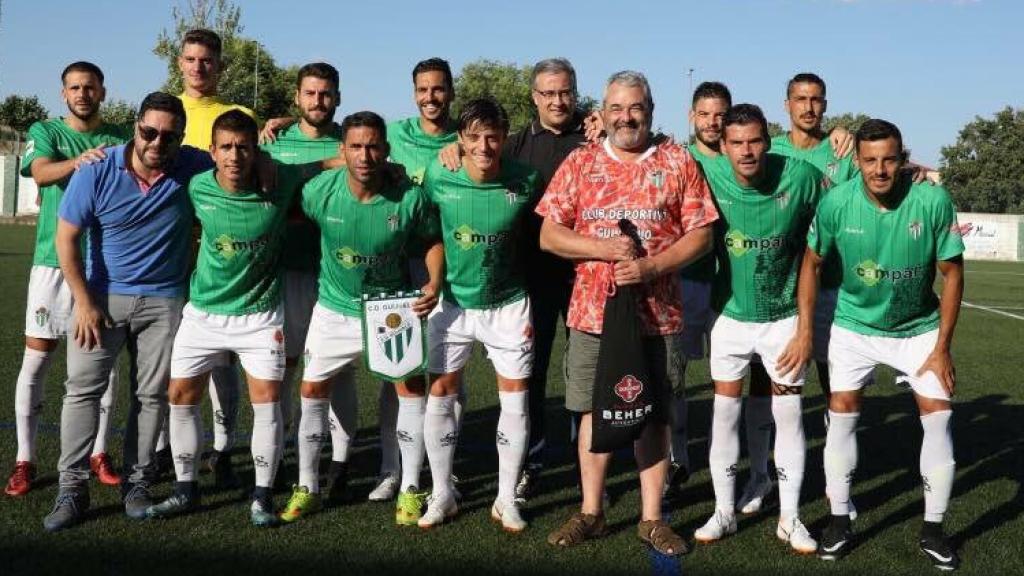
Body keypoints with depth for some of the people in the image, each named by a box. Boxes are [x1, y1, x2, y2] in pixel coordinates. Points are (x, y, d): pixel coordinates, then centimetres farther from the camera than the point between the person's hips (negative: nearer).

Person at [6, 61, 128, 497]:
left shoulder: (119, 138, 9)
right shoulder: (45, 131, 4)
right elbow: (41, 172, -17)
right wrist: (78, 161, -37)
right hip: (53, 260, -1)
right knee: (35, 360, 0)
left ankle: (99, 453, 19)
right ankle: (24, 460, 10)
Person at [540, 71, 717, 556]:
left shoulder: (678, 162, 2)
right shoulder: (579, 163, 4)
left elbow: (700, 234, -2)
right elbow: (548, 234, 0)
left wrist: (651, 266, -16)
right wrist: (604, 249, -15)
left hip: (658, 313, -1)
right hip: (593, 311, 1)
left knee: (654, 413, 7)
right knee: (594, 410, 9)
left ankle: (651, 518, 19)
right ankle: (590, 512, 22)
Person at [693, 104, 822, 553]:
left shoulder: (800, 176, -14)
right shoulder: (710, 179, -14)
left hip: (783, 316, 0)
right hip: (730, 315, 1)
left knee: (789, 415, 6)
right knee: (724, 413, 6)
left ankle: (790, 518, 19)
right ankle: (724, 512, 21)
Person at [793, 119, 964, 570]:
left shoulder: (933, 201, -22)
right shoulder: (836, 203, -20)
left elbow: (952, 273, -10)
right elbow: (813, 262, -3)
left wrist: (941, 348, -10)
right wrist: (806, 330, -7)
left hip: (918, 327, 0)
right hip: (854, 326, 0)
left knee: (939, 418, -5)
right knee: (841, 417, -3)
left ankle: (933, 530, 11)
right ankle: (839, 522, 13)